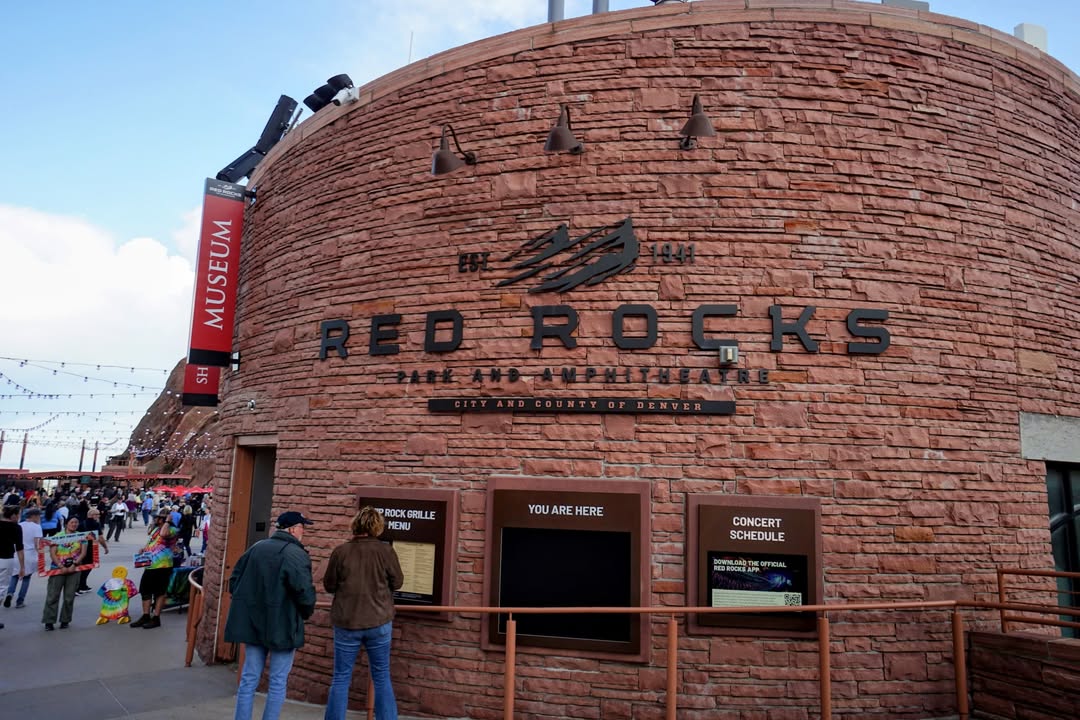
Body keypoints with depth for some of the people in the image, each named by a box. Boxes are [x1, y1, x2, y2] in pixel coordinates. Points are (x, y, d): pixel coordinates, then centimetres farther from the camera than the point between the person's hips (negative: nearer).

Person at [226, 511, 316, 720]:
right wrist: (307, 612, -3)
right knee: (278, 681, 6)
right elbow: (304, 591, -22)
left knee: (249, 677, 13)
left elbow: (234, 580, 13)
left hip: (252, 622, 7)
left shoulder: (255, 548, 9)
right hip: (282, 626, -6)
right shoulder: (296, 554, -14)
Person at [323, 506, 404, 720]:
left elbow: (329, 586, 1)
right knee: (382, 678, 12)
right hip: (379, 622, 0)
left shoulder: (340, 551, -8)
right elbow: (397, 582, 2)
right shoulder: (386, 550, -9)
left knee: (341, 679, 11)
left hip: (346, 623, 0)